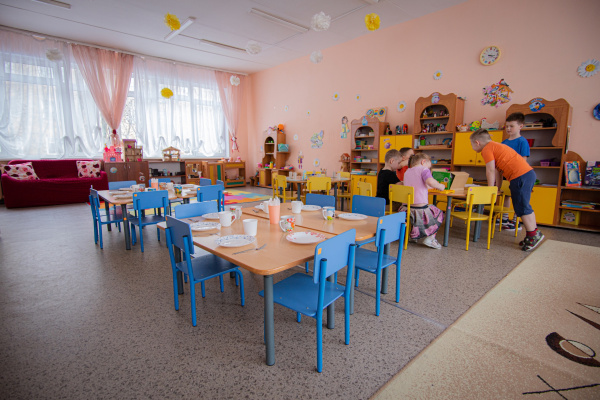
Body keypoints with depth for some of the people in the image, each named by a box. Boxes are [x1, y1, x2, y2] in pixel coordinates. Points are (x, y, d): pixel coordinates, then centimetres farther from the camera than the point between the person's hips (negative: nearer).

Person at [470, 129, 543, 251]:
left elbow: (491, 170, -10)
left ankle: (533, 235, 3)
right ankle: (534, 232, 23)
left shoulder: (487, 149, -6)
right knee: (523, 206, 16)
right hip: (528, 172, 10)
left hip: (520, 176, -10)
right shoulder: (495, 146, 23)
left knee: (522, 208, -4)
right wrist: (497, 187, 21)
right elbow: (497, 170, 22)